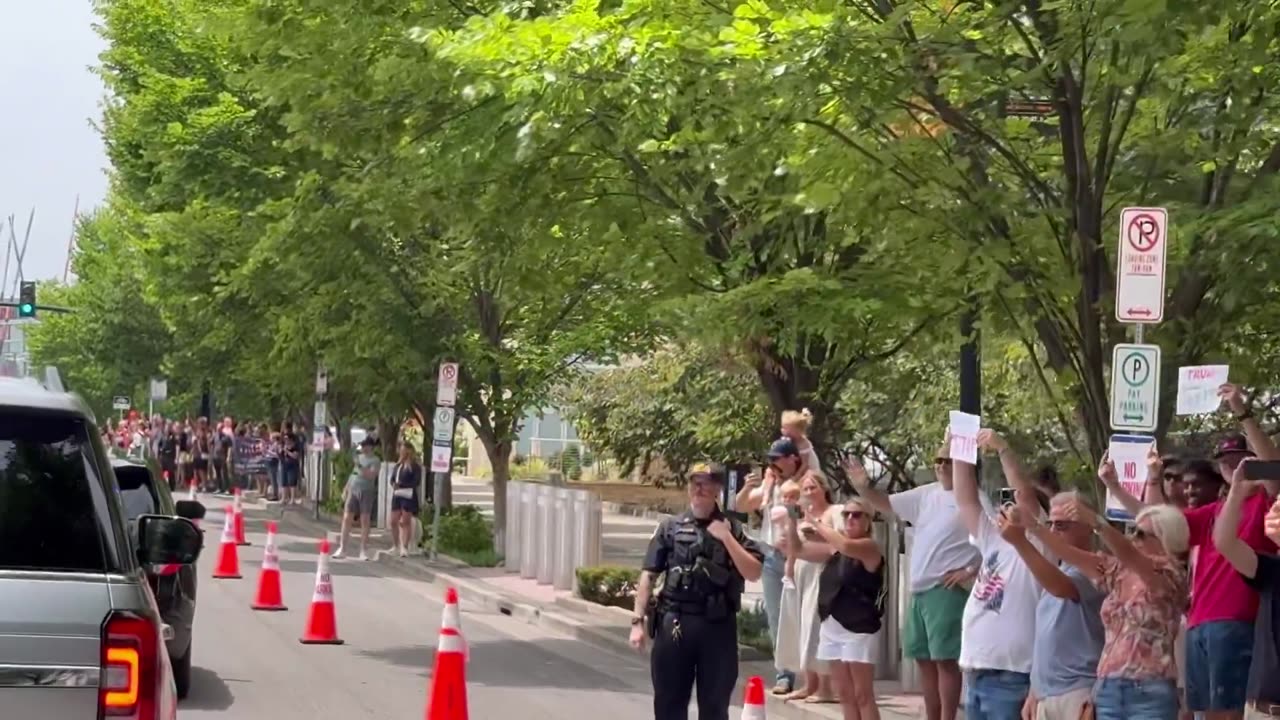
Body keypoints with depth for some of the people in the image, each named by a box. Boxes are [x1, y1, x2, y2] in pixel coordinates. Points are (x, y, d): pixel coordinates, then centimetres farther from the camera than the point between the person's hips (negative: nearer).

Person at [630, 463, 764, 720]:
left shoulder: (732, 529, 6)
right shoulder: (670, 527, 6)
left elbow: (754, 573, -3)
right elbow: (648, 575, 3)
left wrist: (727, 538, -10)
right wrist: (638, 620, -4)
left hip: (718, 626, 0)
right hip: (674, 622, 0)